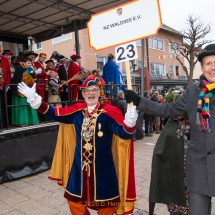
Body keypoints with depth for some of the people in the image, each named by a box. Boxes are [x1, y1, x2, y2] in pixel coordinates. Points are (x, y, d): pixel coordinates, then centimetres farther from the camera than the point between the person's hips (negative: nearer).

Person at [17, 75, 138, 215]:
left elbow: (124, 133, -24)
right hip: (79, 165, 4)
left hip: (102, 167, -4)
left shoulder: (109, 112, -14)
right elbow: (54, 114, 3)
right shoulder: (77, 111, -1)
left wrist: (129, 123, -47)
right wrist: (34, 98, -2)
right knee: (74, 200, 20)